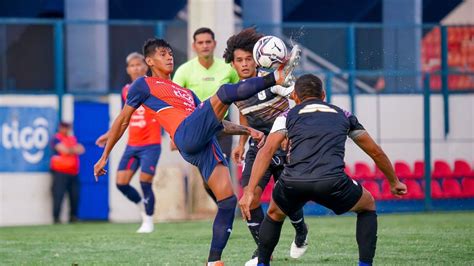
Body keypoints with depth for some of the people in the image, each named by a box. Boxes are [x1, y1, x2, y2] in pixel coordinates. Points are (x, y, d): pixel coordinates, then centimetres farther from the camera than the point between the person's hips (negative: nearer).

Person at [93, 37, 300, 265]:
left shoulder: (187, 93, 37)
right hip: (188, 136, -7)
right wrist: (104, 157, 20)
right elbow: (122, 120, 20)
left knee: (228, 200, -8)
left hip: (207, 145, 7)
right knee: (225, 92, -23)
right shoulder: (144, 85, 19)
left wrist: (245, 130, 21)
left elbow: (214, 121, 35)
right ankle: (276, 77, -37)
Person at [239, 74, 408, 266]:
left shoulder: (288, 116, 24)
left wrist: (249, 192, 1)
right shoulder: (343, 115, 28)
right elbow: (375, 152, 35)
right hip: (332, 182, -1)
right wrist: (394, 182, 51)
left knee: (275, 213, 34)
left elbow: (267, 150, 7)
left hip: (293, 183, 1)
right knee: (367, 205, 29)